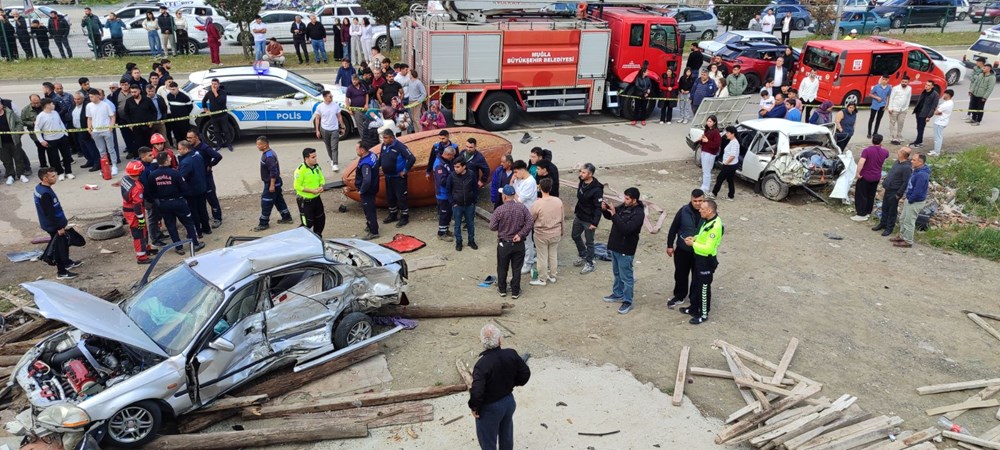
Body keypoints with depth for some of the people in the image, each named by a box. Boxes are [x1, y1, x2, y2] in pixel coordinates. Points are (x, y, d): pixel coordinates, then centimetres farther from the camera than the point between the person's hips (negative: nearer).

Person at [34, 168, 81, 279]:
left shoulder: (40, 188, 4)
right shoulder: (45, 193, -29)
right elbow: (49, 213, -26)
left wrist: (62, 223, 21)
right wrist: (59, 227, -20)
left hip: (54, 224, 10)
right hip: (53, 226, -10)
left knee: (64, 243, 25)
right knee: (59, 247, 0)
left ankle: (66, 262, 42)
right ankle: (61, 272, 10)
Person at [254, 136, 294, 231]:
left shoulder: (269, 156, -24)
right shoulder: (267, 153, 8)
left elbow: (273, 172, -26)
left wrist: (272, 185, -24)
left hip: (272, 183, -10)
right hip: (275, 182, 10)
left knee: (266, 203, -2)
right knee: (279, 200, 19)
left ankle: (263, 224, 6)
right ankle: (286, 217, 28)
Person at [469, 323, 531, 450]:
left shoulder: (482, 364, -32)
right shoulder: (511, 354, -16)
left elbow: (477, 391, -33)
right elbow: (525, 373, -3)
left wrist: (474, 407, -14)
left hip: (490, 407, -5)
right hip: (509, 401, 6)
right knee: (506, 435, 28)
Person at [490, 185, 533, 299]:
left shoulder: (499, 210, -16)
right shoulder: (522, 208, -7)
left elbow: (492, 227, -11)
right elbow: (529, 223, -11)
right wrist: (520, 234, -10)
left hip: (504, 244, -2)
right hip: (519, 244, 2)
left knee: (502, 268, 16)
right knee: (516, 269, 12)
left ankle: (502, 290, 29)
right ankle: (515, 292, 20)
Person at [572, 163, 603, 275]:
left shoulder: (596, 189, -26)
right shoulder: (582, 182, -2)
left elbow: (599, 207, -23)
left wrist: (595, 223, -22)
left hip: (589, 220, -8)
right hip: (578, 216, 9)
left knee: (589, 242, 5)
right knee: (575, 236, 22)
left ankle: (589, 264, 22)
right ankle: (583, 256, 43)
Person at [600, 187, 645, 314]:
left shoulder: (638, 213, -22)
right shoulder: (623, 206, 3)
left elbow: (626, 229, -32)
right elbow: (610, 216, 15)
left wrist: (614, 214, -31)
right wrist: (605, 209, -7)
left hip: (626, 249, -8)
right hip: (615, 246, 9)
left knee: (626, 276, 2)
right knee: (617, 273, 22)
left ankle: (628, 302, 12)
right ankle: (618, 294, 38)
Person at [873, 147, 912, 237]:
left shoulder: (907, 167, -23)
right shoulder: (897, 162, 4)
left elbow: (906, 183, -22)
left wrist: (898, 194, -18)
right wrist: (885, 183, 16)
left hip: (894, 192, -8)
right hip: (888, 190, 8)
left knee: (892, 211, 6)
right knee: (885, 208, 20)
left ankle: (889, 228, 19)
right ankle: (883, 224, 35)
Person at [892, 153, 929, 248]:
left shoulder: (922, 175, -29)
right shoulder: (917, 170, 3)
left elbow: (918, 192, -29)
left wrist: (910, 200, -15)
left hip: (916, 202, -10)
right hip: (910, 199, 10)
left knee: (909, 222, 3)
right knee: (903, 219, 22)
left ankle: (908, 241, 16)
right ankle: (902, 236, 38)